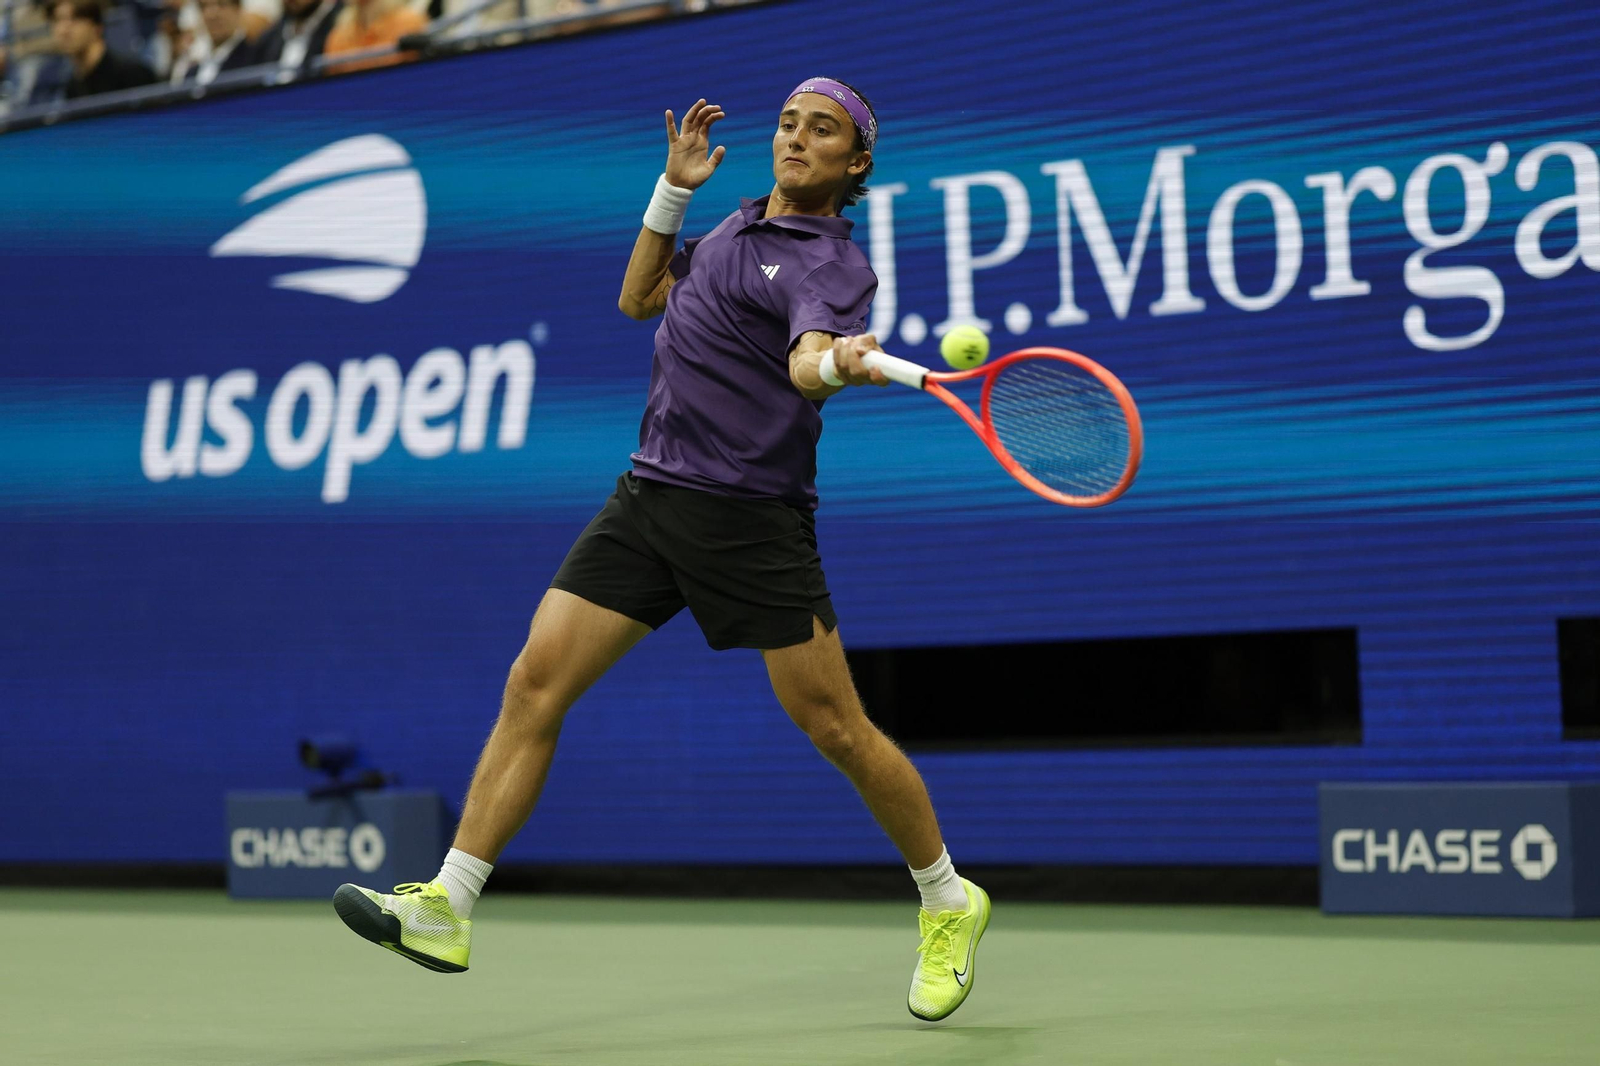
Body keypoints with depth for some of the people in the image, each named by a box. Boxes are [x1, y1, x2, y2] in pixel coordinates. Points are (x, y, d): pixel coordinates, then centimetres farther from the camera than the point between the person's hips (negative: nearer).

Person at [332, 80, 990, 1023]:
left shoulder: (833, 264, -7)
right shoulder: (738, 227, 17)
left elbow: (808, 362, -28)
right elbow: (639, 299, 27)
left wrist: (839, 362, -52)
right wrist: (676, 187, 17)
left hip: (750, 515, -7)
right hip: (650, 494, 7)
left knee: (838, 731, -3)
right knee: (535, 683, -3)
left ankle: (949, 903, 18)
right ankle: (446, 909, -1)